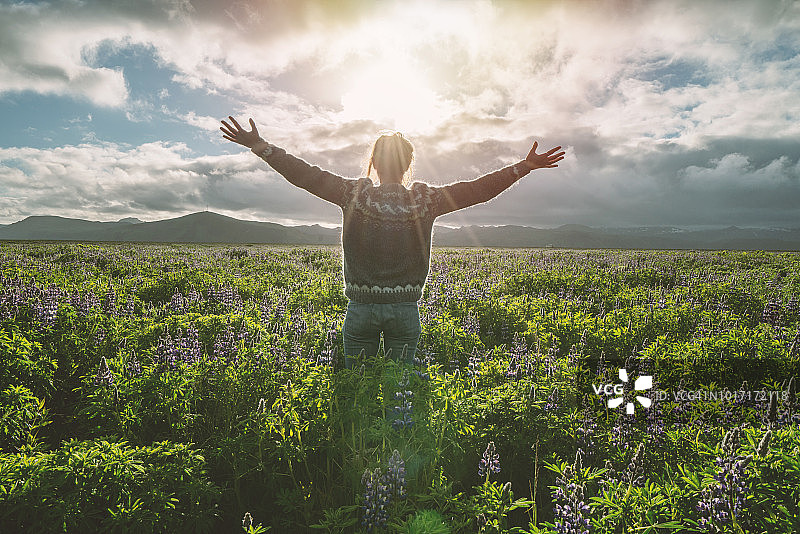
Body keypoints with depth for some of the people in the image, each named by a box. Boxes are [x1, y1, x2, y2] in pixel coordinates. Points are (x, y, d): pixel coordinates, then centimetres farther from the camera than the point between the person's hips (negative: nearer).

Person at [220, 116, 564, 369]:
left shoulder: (354, 195, -5)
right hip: (405, 309, 1)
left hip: (361, 308, 0)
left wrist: (259, 145, 5)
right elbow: (477, 189, 2)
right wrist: (526, 166, 10)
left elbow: (307, 176, -3)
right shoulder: (426, 200, -3)